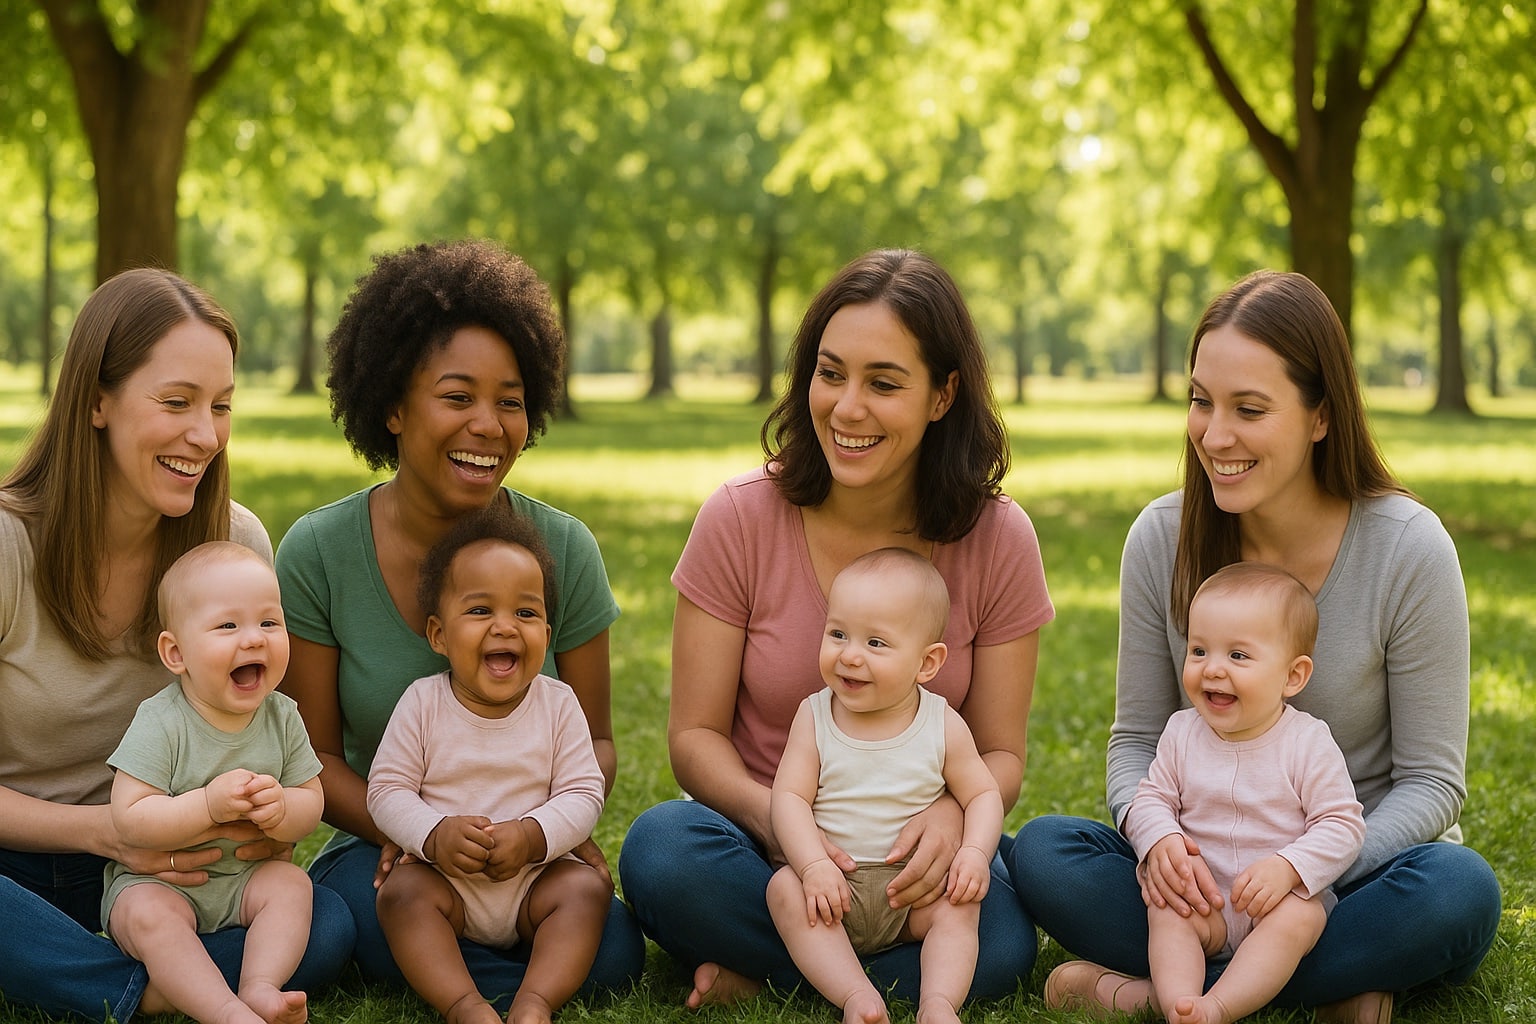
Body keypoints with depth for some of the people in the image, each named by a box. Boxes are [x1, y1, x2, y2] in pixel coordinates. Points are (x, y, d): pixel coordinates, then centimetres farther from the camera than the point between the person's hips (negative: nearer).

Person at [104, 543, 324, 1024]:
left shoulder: (282, 717, -3)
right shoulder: (159, 725, -18)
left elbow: (312, 803, 0)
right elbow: (130, 819, -24)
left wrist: (280, 808, -24)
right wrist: (209, 804, -34)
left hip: (244, 876, 4)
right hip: (155, 880, -4)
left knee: (292, 883, -21)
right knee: (148, 915, -32)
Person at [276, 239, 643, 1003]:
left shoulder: (564, 549, -3)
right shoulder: (318, 553, -6)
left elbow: (594, 739, 5)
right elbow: (314, 752, -1)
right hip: (384, 851, 0)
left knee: (612, 947, -30)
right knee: (380, 914, -34)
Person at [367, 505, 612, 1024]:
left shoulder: (557, 704, -1)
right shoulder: (423, 704, -3)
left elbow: (583, 793, -4)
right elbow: (386, 790, -4)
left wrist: (531, 836, -23)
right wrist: (434, 835, -24)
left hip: (536, 877, 1)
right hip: (445, 879, -1)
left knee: (588, 885, -24)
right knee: (402, 889, -28)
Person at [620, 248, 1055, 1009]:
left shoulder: (997, 540, -6)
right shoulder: (741, 519, -8)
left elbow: (1000, 751, -1)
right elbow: (695, 733, -5)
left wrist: (953, 816, -26)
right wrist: (771, 817, -27)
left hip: (906, 861, 0)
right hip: (761, 846, 0)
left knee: (1002, 943, -32)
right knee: (663, 850, -33)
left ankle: (760, 975, -13)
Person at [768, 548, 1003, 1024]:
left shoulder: (943, 725, -3)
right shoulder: (813, 717, -4)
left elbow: (983, 794, 1)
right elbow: (790, 796, -10)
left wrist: (974, 852, -19)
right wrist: (814, 865, -26)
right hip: (835, 883, 0)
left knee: (960, 905, -24)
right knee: (785, 889, -27)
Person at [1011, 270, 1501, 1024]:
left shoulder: (1409, 550, -14)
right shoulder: (1161, 538, -5)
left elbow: (1431, 779, -10)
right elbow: (1136, 738, 1)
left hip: (1364, 863, -2)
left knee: (1458, 889, -35)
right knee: (1041, 850, -23)